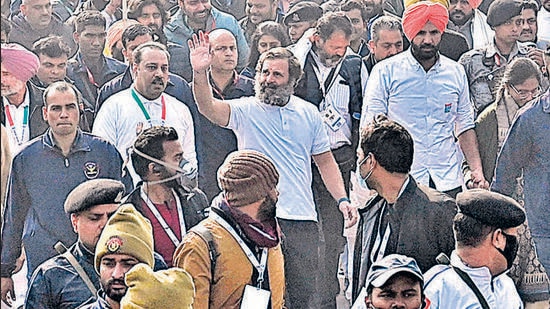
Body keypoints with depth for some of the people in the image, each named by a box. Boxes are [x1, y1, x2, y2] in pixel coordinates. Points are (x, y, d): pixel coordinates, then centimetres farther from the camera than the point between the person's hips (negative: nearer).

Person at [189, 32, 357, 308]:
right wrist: (200, 73, -36)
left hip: (302, 219, 3)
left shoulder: (308, 113, 11)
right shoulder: (245, 110, 1)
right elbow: (209, 108, -19)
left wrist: (342, 199, 4)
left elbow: (325, 161, 17)